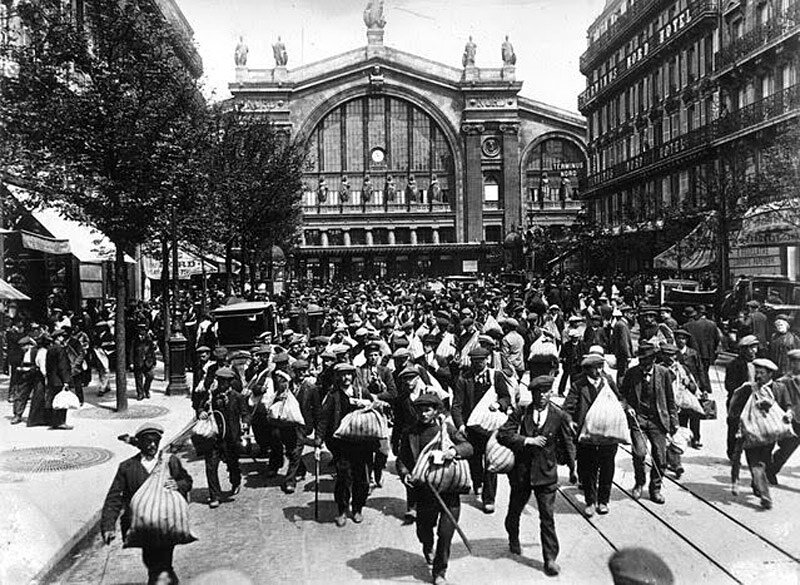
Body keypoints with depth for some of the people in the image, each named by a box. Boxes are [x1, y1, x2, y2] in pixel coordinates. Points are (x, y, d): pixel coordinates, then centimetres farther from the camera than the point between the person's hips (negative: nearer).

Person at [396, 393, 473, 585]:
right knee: (424, 529, 13)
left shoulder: (446, 428, 2)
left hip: (449, 489, -1)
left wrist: (455, 450, -23)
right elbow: (401, 459, 7)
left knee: (446, 533, -2)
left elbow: (468, 447, -3)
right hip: (424, 490, 1)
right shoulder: (410, 433, 2)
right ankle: (428, 548, 51)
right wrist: (405, 474, -12)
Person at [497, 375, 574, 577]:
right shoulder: (520, 413, -5)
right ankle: (514, 540, 46)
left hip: (546, 473, -1)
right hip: (521, 471, 1)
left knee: (547, 516, -3)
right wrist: (528, 440, -19)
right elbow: (502, 434, -12)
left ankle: (550, 559, 8)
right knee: (515, 510, 19)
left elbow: (567, 443, 8)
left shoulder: (560, 417, -3)